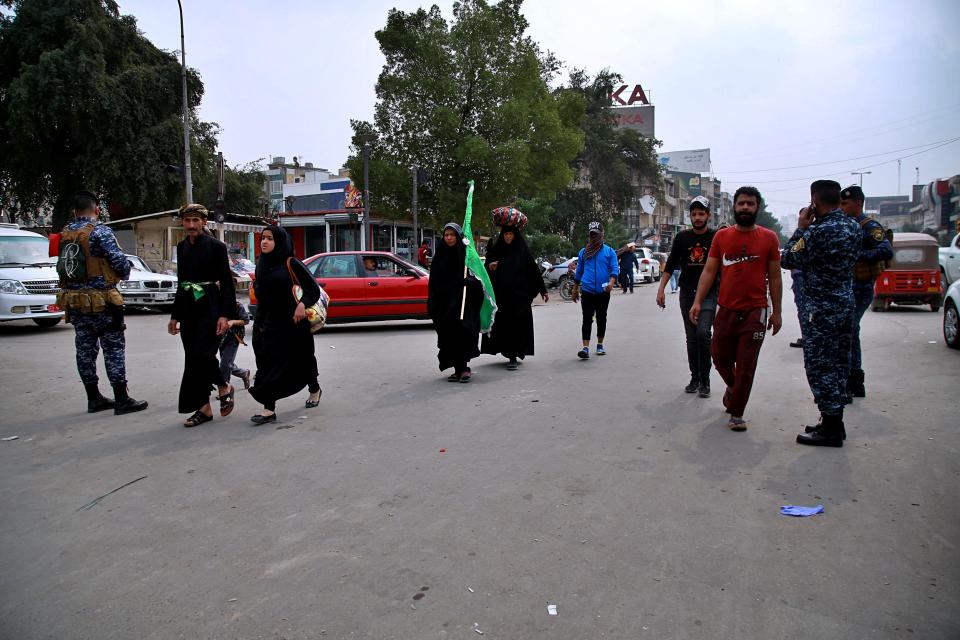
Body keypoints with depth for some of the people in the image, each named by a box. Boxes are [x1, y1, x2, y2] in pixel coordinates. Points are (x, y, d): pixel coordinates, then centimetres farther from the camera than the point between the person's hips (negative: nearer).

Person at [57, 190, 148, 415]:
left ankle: (94, 399, 19)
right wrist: (125, 273, 3)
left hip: (74, 301, 7)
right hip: (101, 301, -7)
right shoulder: (100, 232, -12)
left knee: (85, 349, 11)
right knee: (114, 349, -1)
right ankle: (122, 400, 1)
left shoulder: (64, 234, 9)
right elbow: (119, 261, -17)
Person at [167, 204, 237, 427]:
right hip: (188, 308, 6)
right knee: (193, 358, 5)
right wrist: (175, 315, 19)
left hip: (210, 308, -6)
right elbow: (181, 282, 19)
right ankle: (204, 408, 12)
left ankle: (224, 387, 10)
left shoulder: (216, 246, -5)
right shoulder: (182, 247, 12)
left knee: (201, 354, -16)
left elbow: (227, 283, -7)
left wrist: (225, 314, -16)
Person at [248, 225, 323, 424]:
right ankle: (269, 409, 0)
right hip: (268, 323, 5)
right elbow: (259, 294, 18)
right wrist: (258, 323, 13)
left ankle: (314, 389, 30)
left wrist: (303, 304, -26)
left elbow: (313, 288, -9)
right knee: (268, 363, -2)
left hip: (292, 321, -5)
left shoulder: (291, 263, -8)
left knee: (302, 360, 7)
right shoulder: (261, 264, 8)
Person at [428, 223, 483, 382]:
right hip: (445, 302, 4)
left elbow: (478, 277, -2)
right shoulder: (440, 256, 10)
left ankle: (463, 367, -9)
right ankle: (459, 369, 10)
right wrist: (432, 304, 4)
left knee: (462, 330, -16)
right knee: (449, 334, 2)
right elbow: (434, 282, 11)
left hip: (463, 301, -3)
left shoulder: (467, 254, 1)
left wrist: (470, 281, -23)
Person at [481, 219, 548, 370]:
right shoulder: (496, 250, 8)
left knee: (517, 324, -5)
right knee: (503, 324, 3)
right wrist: (490, 266, -12)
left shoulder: (523, 251, 1)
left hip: (519, 295, -2)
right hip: (501, 295, 2)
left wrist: (542, 290, 2)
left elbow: (534, 271, 3)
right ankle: (509, 352, 20)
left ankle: (513, 357, -1)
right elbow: (487, 268, 12)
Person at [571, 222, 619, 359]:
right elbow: (579, 272, 15)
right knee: (587, 319, -8)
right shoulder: (583, 252, 8)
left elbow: (615, 269, -4)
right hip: (587, 291, 0)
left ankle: (600, 345, 25)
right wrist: (575, 289, 16)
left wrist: (611, 282, -23)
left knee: (601, 319, 12)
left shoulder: (609, 251, 3)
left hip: (603, 292, 0)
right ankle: (586, 348, -12)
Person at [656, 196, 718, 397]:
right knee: (692, 339, 8)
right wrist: (661, 289, 2)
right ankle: (695, 378, 20)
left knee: (703, 333, -19)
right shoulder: (682, 237, 6)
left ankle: (705, 380, -6)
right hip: (687, 294, 3)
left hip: (709, 294, -3)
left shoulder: (716, 238, -1)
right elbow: (670, 265, 9)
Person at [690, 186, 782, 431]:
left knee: (746, 367, 2)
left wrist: (776, 312, 3)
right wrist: (698, 301, -7)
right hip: (726, 310, 2)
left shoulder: (769, 238, 0)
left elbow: (774, 277, 4)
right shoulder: (721, 236, 4)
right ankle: (733, 387, 44)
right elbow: (709, 271, 3)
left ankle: (736, 414, 15)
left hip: (755, 312, -2)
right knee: (720, 358, 13)